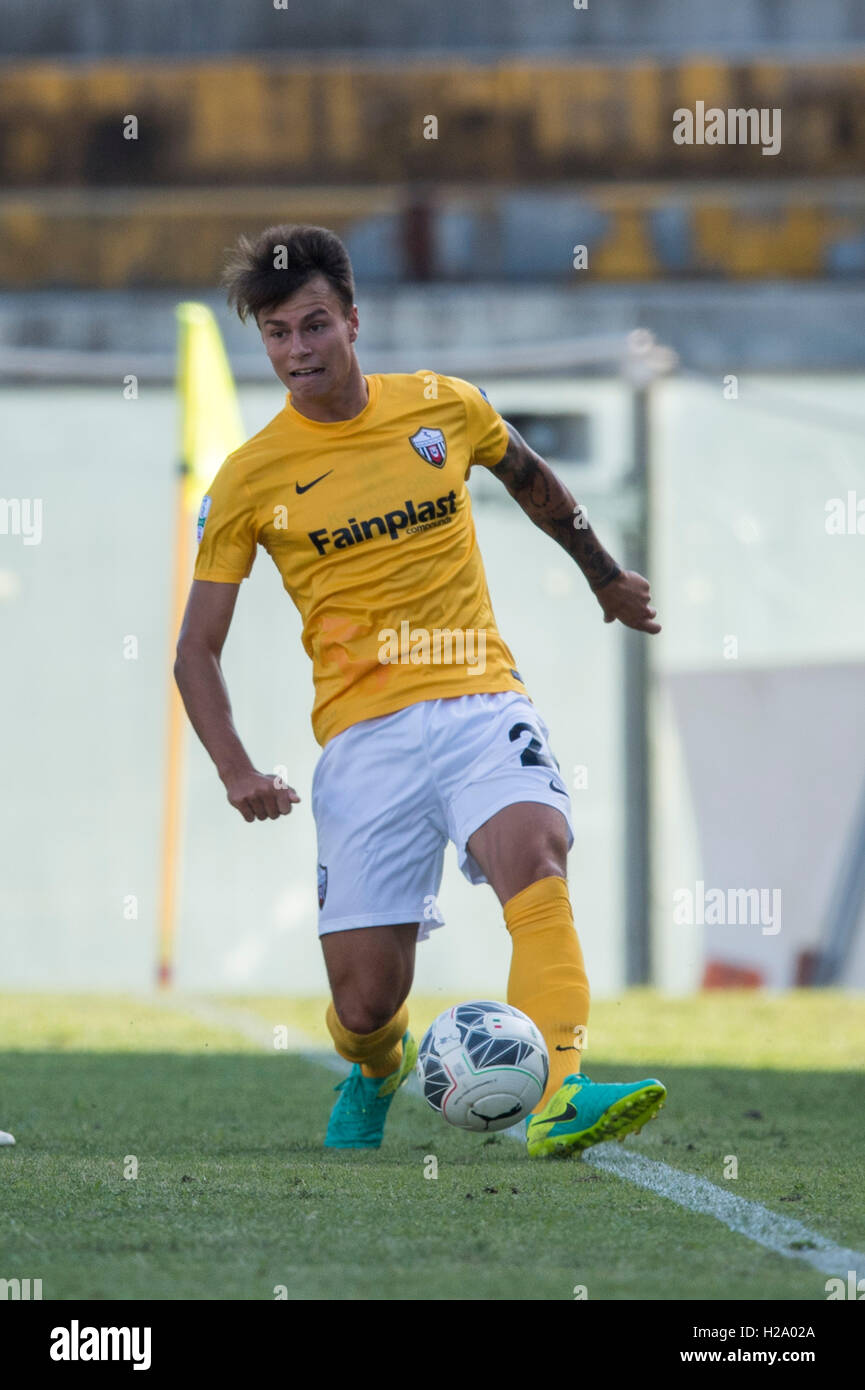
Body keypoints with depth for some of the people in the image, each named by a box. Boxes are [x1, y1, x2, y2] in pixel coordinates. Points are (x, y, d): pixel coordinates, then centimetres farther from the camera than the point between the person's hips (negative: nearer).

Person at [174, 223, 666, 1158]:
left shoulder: (443, 408, 5)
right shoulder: (250, 479, 0)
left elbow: (529, 479, 28)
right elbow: (197, 648, 4)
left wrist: (606, 576, 39)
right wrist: (236, 771, -11)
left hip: (479, 700, 1)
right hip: (362, 732, 0)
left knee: (533, 855, -32)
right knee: (367, 1000, -3)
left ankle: (559, 1099, -44)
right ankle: (374, 1068, 36)